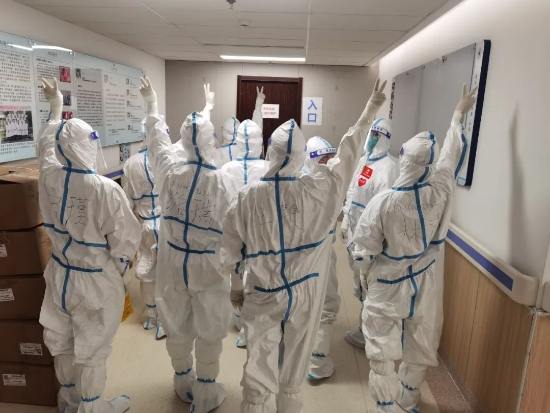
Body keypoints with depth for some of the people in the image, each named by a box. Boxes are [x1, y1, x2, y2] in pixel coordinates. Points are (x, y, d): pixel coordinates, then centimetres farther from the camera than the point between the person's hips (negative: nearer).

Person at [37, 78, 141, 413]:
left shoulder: (49, 177, -10)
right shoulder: (105, 189, -27)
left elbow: (47, 143, 13)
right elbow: (125, 240, -18)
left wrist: (55, 104, 27)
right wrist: (119, 270, 4)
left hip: (61, 274, 7)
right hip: (96, 281, -6)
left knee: (62, 342, 24)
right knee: (92, 350, 12)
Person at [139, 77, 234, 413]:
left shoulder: (170, 169, -10)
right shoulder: (220, 180, -21)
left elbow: (158, 138, 10)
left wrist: (152, 104, 27)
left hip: (174, 259, 4)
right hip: (208, 263, -4)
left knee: (177, 325, 20)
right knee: (209, 329, 14)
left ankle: (184, 385, 41)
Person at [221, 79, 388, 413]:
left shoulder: (247, 198, -15)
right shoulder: (320, 190, -17)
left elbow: (231, 253, -6)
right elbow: (349, 152, -3)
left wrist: (234, 288, 12)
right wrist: (372, 108, 10)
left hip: (263, 295, 0)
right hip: (305, 294, 1)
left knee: (259, 367, 15)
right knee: (295, 364, 20)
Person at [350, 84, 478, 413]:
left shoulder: (383, 202, -24)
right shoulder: (441, 192, -16)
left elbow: (364, 250, -15)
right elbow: (453, 155, 3)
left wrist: (366, 278, 6)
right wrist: (459, 115, 19)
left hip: (386, 289, -4)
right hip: (423, 286, 4)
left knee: (383, 354, 12)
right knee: (419, 349, 24)